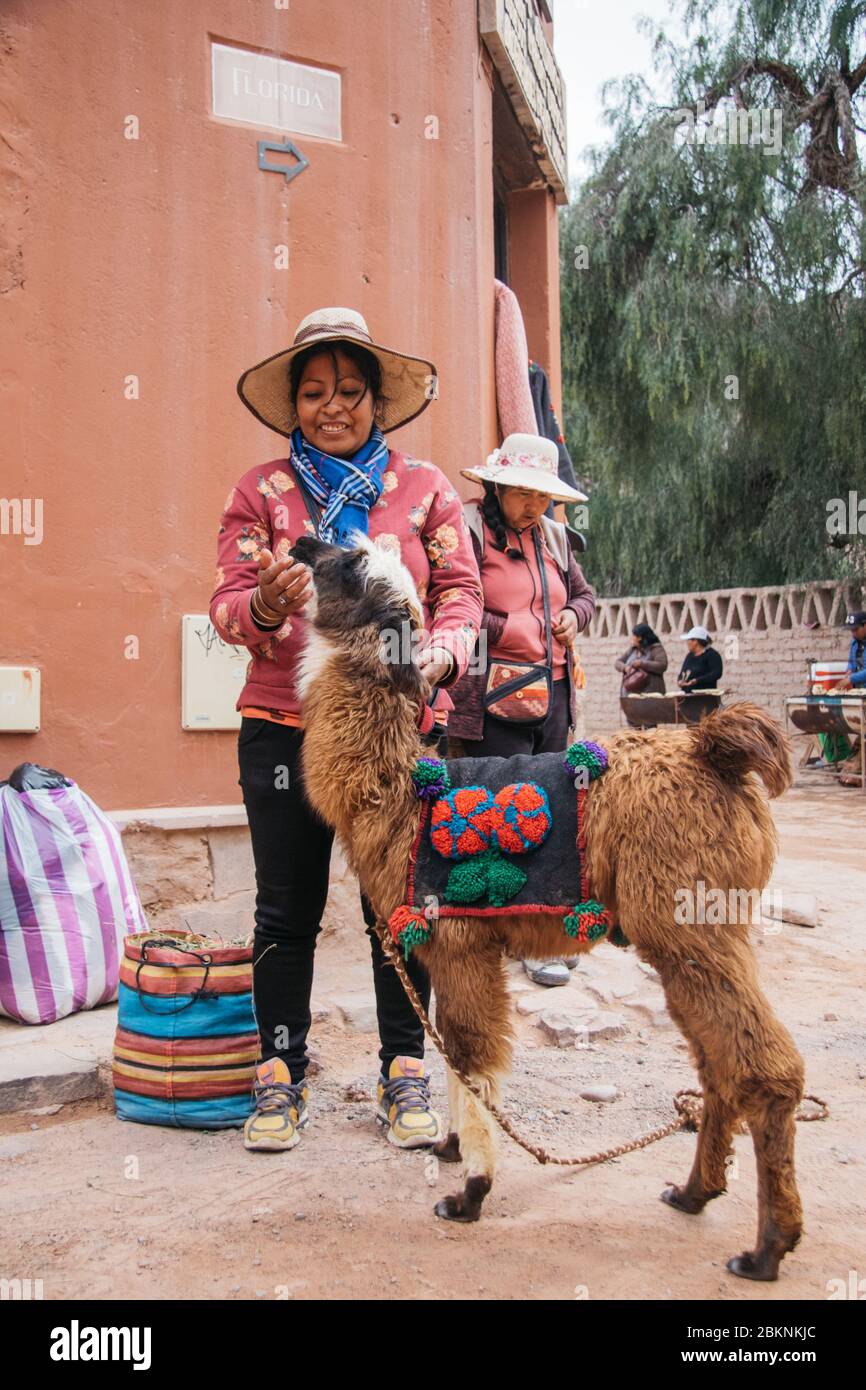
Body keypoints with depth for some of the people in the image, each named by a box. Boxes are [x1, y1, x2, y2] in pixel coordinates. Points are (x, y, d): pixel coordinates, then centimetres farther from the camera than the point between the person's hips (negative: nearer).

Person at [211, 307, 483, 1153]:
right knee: (287, 909, 8)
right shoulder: (260, 491, 7)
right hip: (285, 725, 0)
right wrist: (266, 604, -24)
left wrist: (438, 656, -17)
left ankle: (404, 1073, 21)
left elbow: (460, 592, 3)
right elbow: (226, 604, -1)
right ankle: (280, 1076, 22)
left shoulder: (424, 488, 8)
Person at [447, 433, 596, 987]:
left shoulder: (553, 535, 15)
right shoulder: (469, 530, -7)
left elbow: (584, 592, 29)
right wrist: (505, 630, -12)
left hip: (553, 693, 7)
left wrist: (574, 614, 7)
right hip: (494, 698, -7)